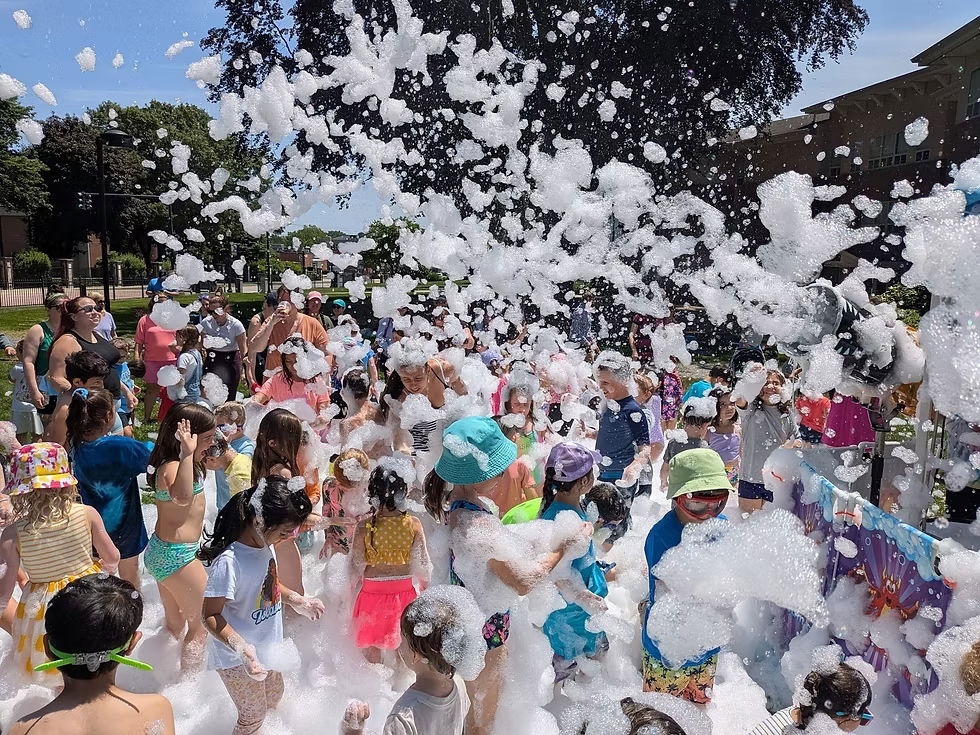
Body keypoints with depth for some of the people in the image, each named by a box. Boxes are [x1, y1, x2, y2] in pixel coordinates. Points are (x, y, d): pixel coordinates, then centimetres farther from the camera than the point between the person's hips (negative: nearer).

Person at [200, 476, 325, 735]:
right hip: (238, 661, -8)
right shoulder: (229, 562, -34)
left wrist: (296, 600, 4)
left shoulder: (264, 543, -9)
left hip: (264, 649, 8)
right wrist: (241, 647, -37)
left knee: (274, 697, 29)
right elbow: (211, 616, -27)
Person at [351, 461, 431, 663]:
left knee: (371, 648, 23)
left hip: (373, 592, -1)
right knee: (404, 647, 25)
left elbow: (356, 567, -11)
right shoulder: (414, 524, -17)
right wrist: (425, 590, 11)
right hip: (405, 592, 1)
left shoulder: (364, 526, -20)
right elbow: (422, 564, -8)